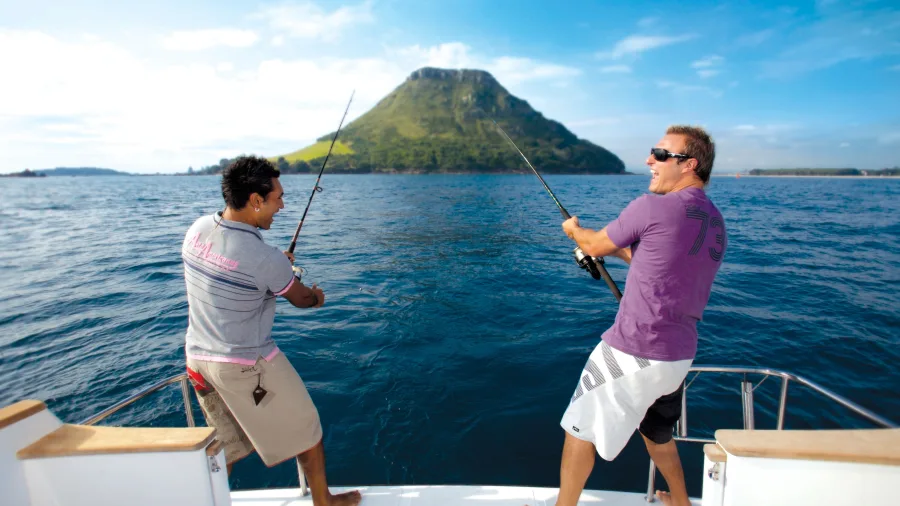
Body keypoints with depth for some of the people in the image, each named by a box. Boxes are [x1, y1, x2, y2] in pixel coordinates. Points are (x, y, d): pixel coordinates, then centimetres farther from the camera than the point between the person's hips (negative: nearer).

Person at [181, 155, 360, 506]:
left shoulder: (197, 229, -5)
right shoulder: (265, 258, -25)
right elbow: (300, 298, -7)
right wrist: (317, 297, 15)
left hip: (198, 357, 7)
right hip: (246, 365, -7)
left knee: (224, 445, 26)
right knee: (306, 432, 14)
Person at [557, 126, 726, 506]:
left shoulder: (652, 207, -17)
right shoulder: (715, 223, 8)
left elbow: (594, 247, -4)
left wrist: (574, 231, 17)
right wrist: (616, 248, 23)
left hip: (632, 353, -8)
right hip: (679, 356, 8)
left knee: (580, 431, 10)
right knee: (658, 435, 31)